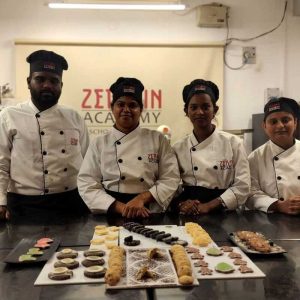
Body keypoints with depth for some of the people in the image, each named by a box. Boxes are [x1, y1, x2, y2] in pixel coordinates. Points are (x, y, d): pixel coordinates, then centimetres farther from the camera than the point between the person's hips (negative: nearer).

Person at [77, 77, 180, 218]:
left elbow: (171, 179, 1)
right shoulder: (99, 143, 4)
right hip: (112, 216, 1)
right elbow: (87, 185, -1)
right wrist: (121, 207, -12)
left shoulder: (158, 139, 5)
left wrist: (141, 198, -13)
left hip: (150, 214, -1)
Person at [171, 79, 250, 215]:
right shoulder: (178, 148, 5)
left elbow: (242, 186, -3)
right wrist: (181, 204, -13)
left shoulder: (233, 143, 1)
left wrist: (208, 206, -12)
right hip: (188, 216, 1)